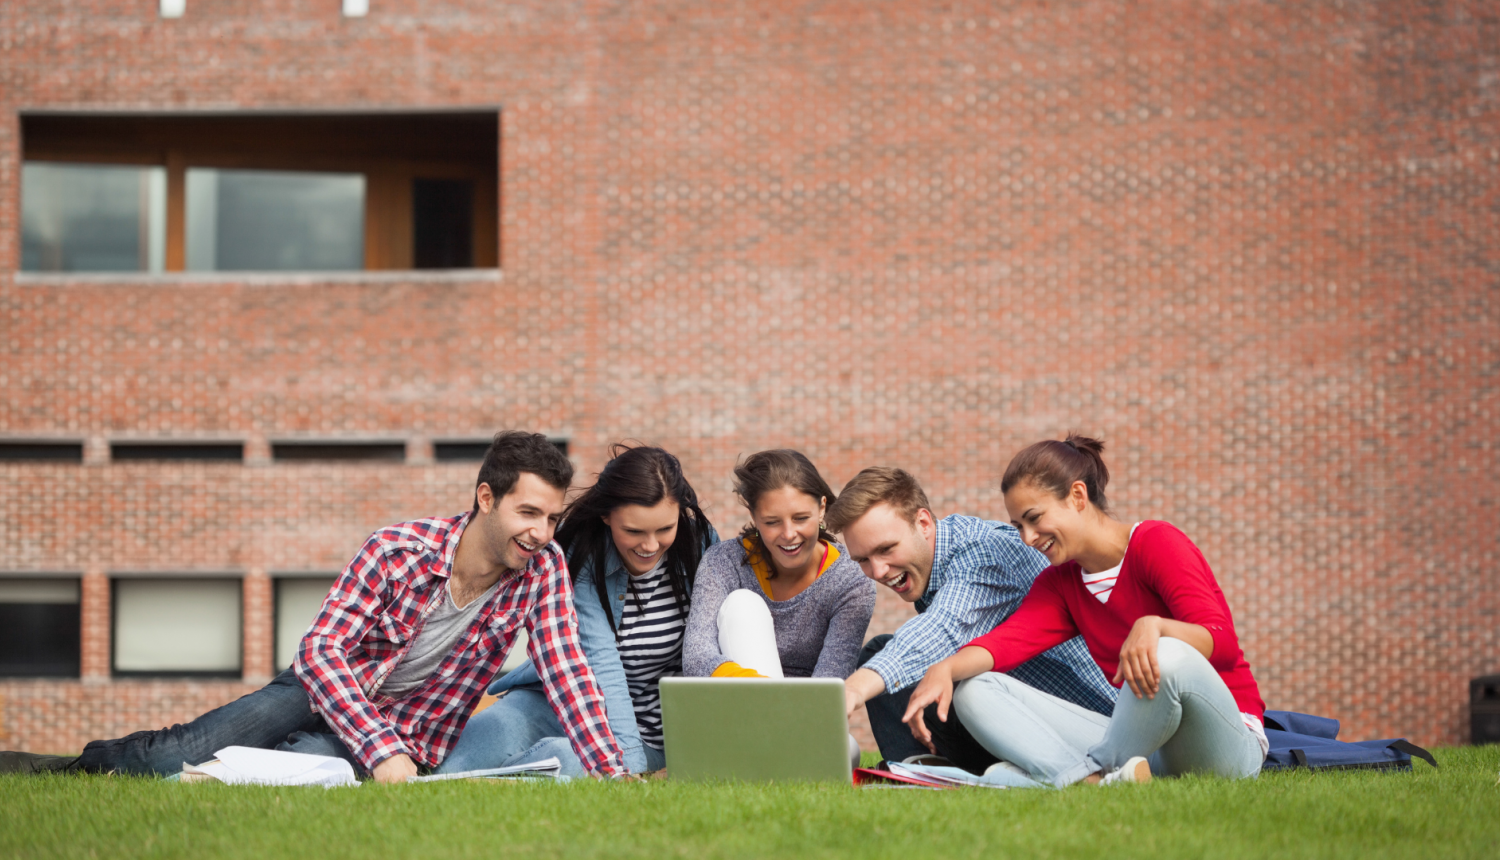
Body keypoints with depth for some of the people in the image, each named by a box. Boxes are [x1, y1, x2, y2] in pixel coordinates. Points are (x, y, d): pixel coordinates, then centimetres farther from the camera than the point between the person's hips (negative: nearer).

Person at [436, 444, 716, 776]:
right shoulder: (583, 557, -15)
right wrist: (628, 761, -35)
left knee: (567, 759, -32)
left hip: (650, 729, 0)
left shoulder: (700, 541, -9)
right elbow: (601, 663, -24)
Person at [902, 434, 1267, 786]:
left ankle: (1067, 775, -21)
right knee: (976, 691, -8)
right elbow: (1011, 639, -5)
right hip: (1140, 743, 6)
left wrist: (1154, 626, -40)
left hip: (1229, 741, -6)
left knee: (1169, 657, -40)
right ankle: (1096, 779, -34)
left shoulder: (1157, 543, -7)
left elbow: (1223, 643, -20)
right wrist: (945, 670, -25)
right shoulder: (1059, 584, 14)